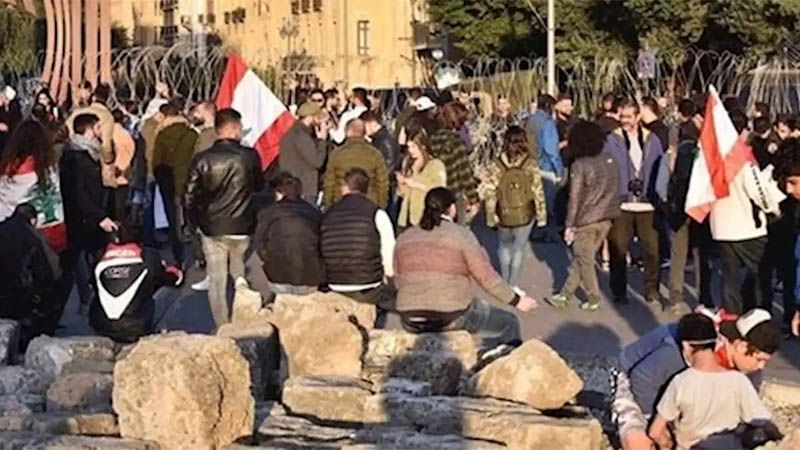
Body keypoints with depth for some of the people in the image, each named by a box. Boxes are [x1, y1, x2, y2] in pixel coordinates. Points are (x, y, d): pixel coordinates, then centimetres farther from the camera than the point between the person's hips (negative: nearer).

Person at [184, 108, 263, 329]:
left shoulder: (201, 159, -8)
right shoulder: (249, 156, -11)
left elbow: (189, 197, -3)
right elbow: (259, 185, 6)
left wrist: (197, 222, 11)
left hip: (212, 228, 0)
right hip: (242, 227, 0)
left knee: (217, 280, 8)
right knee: (238, 262, 27)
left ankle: (222, 327, 9)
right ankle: (240, 280, -1)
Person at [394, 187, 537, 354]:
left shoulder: (404, 238, 7)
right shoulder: (462, 235, -6)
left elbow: (398, 282, 14)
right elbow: (487, 277, -6)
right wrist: (516, 300, 6)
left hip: (410, 321, 5)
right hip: (452, 318, -5)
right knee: (508, 323, 14)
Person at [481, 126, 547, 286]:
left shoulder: (497, 166, -12)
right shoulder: (530, 165, -15)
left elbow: (490, 192, -8)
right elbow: (538, 192, -11)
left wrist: (491, 216, 3)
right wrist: (541, 215, 0)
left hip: (504, 215, 1)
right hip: (525, 215, -1)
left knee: (505, 245, 26)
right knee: (519, 249, 14)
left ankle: (505, 280, 30)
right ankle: (512, 285, 15)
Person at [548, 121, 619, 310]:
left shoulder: (579, 166, -16)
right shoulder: (610, 161, 0)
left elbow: (575, 199, -13)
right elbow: (615, 190, 5)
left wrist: (570, 225, -5)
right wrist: (610, 211, 15)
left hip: (586, 221, -5)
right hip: (606, 219, 6)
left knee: (584, 260, 12)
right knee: (581, 258, 15)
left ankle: (593, 299, 18)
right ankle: (565, 295, 22)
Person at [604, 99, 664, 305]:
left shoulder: (652, 140, 8)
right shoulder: (612, 140, 1)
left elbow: (660, 170, 10)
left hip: (647, 204, 1)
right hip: (620, 203, -1)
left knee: (652, 249, 0)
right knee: (618, 249, 3)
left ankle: (652, 290, 14)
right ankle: (619, 291, 16)